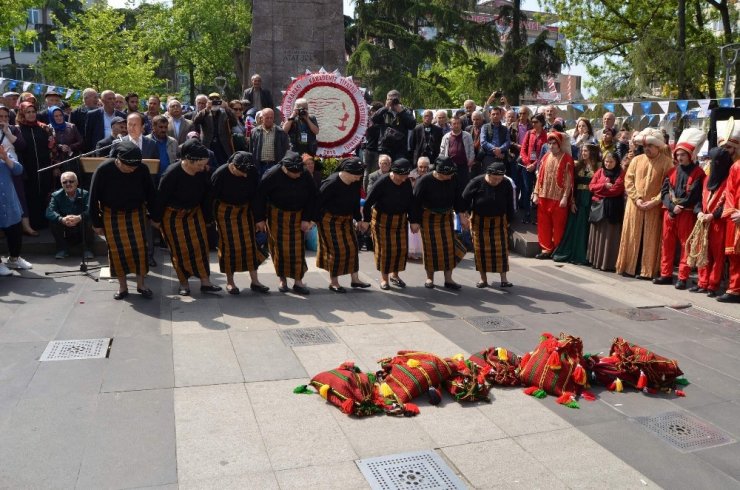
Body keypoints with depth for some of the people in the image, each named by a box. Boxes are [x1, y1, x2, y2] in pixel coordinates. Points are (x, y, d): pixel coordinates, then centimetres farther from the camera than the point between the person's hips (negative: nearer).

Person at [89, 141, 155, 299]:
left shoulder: (142, 169, -18)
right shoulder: (103, 169, -23)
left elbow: (150, 193, -2)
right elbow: (94, 197, -12)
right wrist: (96, 223, -6)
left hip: (136, 213, 1)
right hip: (111, 215, -1)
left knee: (139, 248, 0)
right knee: (117, 250, 5)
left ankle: (141, 285, 16)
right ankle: (122, 287, 20)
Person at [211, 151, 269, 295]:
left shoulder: (252, 172, -16)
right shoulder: (220, 174, -24)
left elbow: (256, 193, -2)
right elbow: (212, 196, -13)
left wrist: (258, 216, 4)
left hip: (245, 210, 3)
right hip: (225, 211, -3)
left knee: (250, 244, 4)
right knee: (229, 245, 2)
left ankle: (254, 281, 12)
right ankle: (230, 282, 16)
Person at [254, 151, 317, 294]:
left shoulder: (306, 176, -11)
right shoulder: (272, 175, -19)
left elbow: (312, 197, 0)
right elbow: (260, 196, -13)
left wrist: (306, 219, -3)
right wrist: (259, 219, -11)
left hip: (297, 217, 2)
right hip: (276, 216, -2)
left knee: (298, 248, 1)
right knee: (279, 248, 3)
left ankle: (298, 281, 9)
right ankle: (282, 280, 17)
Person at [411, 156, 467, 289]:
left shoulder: (453, 179, -7)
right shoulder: (424, 181, -19)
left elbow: (457, 197, 7)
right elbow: (416, 201, -15)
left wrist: (461, 214, 6)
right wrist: (414, 222, -15)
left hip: (446, 218, 4)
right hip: (428, 218, -4)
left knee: (449, 246, 3)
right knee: (431, 248, 2)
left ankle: (448, 279, 13)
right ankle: (430, 278, 19)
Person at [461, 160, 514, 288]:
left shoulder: (506, 184, -7)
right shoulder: (476, 182, -15)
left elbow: (510, 204, 4)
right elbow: (465, 199, -7)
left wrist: (509, 220, 6)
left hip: (499, 221, 1)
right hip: (479, 221, -1)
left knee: (501, 249, -2)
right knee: (481, 249, 5)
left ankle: (503, 279, 6)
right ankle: (483, 278, 16)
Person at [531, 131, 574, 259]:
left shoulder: (567, 158, -5)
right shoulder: (546, 157, 10)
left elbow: (568, 179, -8)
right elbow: (540, 176, 11)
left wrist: (565, 197, -14)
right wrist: (536, 193, 6)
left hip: (558, 197, -5)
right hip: (544, 196, 5)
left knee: (558, 225, 2)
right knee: (543, 224, 7)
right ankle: (546, 249, 16)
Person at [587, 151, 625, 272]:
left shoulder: (621, 173, 0)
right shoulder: (600, 171, 13)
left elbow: (617, 189, -12)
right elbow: (591, 186, 3)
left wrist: (600, 190, -5)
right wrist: (604, 185, -12)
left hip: (613, 207, -4)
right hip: (599, 206, 4)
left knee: (610, 235, -4)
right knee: (598, 233, 6)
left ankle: (608, 263, -2)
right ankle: (596, 260, 12)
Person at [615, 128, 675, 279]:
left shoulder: (667, 162, -3)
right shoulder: (636, 160, 9)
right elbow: (628, 180, 3)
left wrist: (654, 201, -15)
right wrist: (637, 198, -8)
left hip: (654, 208, -3)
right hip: (634, 206, 3)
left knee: (650, 240, 1)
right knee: (632, 237, 5)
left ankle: (647, 270, 7)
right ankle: (629, 267, 13)